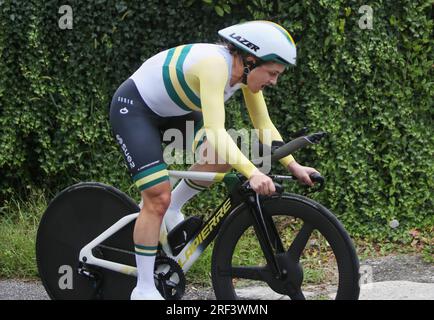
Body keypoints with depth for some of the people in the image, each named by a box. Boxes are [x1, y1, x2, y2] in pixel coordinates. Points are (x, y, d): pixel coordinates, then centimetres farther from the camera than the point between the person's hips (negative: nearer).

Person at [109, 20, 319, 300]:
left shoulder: (246, 71, -9)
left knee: (224, 157, -12)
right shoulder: (215, 64, -34)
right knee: (159, 198, -15)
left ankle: (172, 209, 10)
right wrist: (252, 172, -52)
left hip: (169, 111, 8)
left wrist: (293, 165, -10)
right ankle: (144, 289, -4)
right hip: (133, 108, -8)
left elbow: (264, 125, -1)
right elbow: (215, 130, -43)